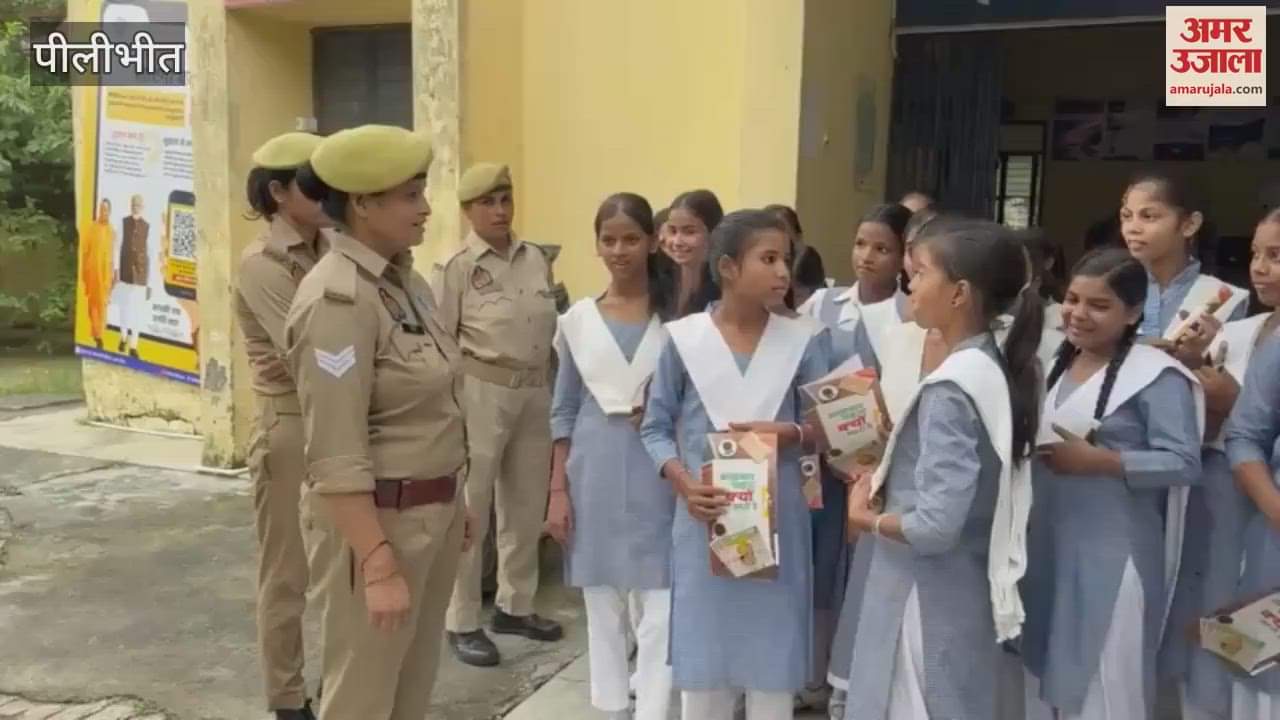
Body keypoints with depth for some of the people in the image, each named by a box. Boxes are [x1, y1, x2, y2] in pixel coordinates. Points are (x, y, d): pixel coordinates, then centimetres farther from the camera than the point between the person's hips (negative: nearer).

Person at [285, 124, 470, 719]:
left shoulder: (406, 279, 7)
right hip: (374, 519, -8)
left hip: (433, 512, 8)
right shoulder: (337, 298, -20)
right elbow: (336, 458, -23)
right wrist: (378, 565, -24)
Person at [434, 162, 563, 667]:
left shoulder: (536, 259, 9)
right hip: (482, 392, -6)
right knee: (471, 510, 2)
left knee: (527, 507, 15)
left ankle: (515, 606, 32)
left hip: (535, 392, 6)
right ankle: (462, 623, 15)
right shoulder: (457, 267, -7)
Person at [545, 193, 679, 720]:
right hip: (595, 472, 2)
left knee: (660, 607, -3)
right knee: (601, 607, 12)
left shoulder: (676, 316, -2)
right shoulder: (579, 318, 4)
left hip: (657, 472, -2)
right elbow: (564, 411, 6)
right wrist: (558, 491, 3)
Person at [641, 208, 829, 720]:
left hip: (776, 521, 1)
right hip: (706, 518, -1)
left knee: (772, 657, 10)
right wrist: (682, 482, -15)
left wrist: (786, 434, -18)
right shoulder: (684, 338, -4)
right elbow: (655, 428, 0)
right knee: (702, 656, 12)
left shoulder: (801, 340, -1)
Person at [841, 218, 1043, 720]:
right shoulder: (992, 370, 3)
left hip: (927, 602, -8)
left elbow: (934, 526, -27)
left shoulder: (951, 388, -23)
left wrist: (866, 516, -10)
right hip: (964, 592, 8)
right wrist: (883, 478, 4)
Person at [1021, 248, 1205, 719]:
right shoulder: (1053, 363, 9)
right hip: (1046, 541, 7)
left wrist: (1096, 461, -24)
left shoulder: (1157, 375, -14)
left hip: (1113, 551, -7)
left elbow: (1184, 463, -20)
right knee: (1047, 664, 20)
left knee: (1105, 677, 3)